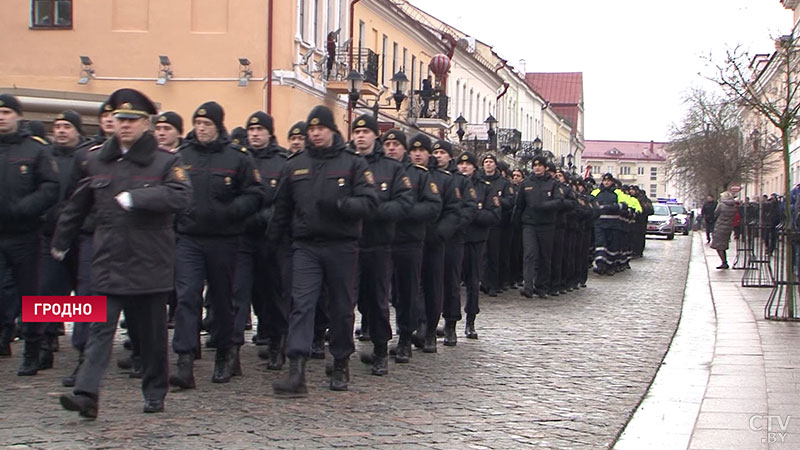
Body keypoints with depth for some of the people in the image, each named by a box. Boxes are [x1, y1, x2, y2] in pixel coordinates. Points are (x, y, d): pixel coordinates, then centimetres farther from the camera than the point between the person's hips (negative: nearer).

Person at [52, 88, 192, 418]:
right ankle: (86, 394, -11)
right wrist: (60, 242, 29)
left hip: (150, 264, -2)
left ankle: (155, 394, 22)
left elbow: (181, 196, -22)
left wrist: (135, 198, -26)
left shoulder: (166, 162, -3)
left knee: (152, 333, 9)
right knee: (100, 329, -6)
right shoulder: (96, 161, 8)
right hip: (108, 263, 2)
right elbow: (77, 206, 20)